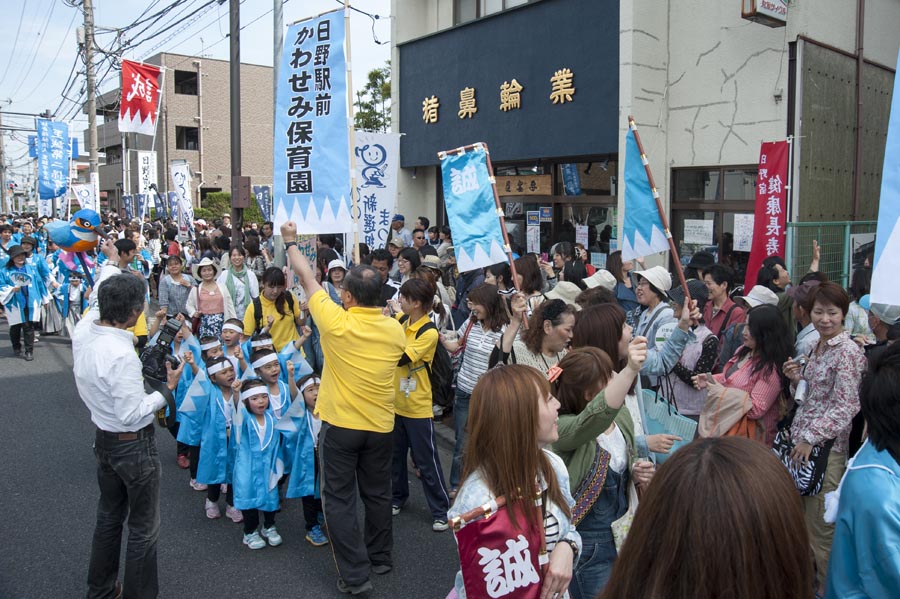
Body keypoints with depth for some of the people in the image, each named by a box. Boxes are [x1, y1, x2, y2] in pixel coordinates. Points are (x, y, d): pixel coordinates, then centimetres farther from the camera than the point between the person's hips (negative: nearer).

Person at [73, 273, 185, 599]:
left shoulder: (82, 330, -9)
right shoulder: (121, 355, -32)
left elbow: (95, 307, 15)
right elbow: (132, 414, -28)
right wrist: (168, 389, -17)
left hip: (104, 438, 9)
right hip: (133, 446, -9)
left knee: (109, 516, 26)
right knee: (143, 528, 10)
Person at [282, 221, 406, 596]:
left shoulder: (336, 322, -17)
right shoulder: (395, 330, -6)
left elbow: (306, 277, -4)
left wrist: (291, 242, 11)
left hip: (339, 425, -4)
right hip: (380, 425, 4)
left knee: (339, 500, 7)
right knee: (377, 494, 18)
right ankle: (381, 558, 34)